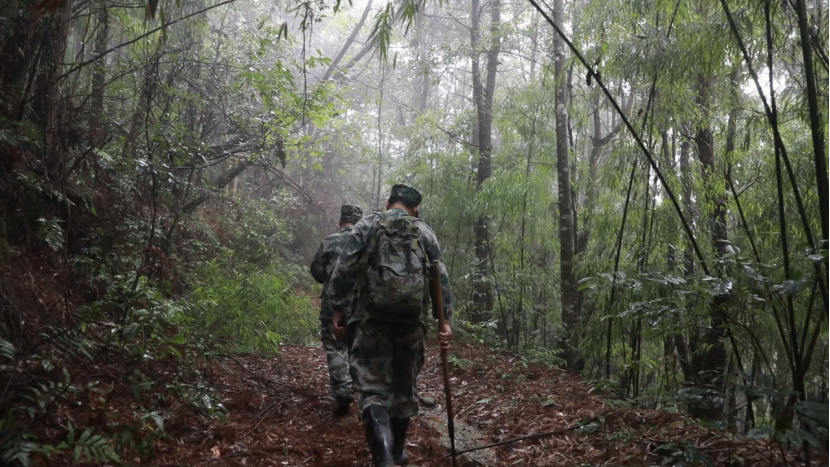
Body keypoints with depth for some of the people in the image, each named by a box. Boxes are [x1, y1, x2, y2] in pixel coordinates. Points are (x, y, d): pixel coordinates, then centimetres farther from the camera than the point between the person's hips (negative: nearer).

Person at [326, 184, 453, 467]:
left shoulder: (367, 225, 5)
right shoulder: (425, 232, 10)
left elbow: (344, 269, -3)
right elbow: (440, 278, 5)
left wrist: (338, 309, 2)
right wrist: (445, 319, 5)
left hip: (372, 320, -2)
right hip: (411, 321, 3)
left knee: (372, 388, -1)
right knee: (404, 386, 18)